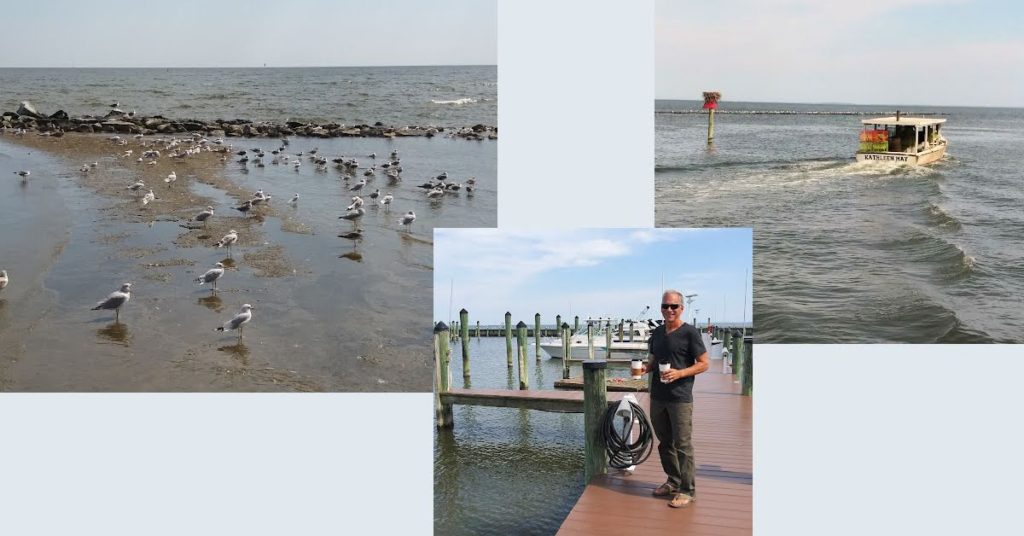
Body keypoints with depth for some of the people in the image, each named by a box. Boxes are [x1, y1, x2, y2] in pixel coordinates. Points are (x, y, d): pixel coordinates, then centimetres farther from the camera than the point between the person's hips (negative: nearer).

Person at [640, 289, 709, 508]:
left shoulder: (689, 332, -8)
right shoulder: (657, 333, 12)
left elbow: (704, 364, -7)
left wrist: (679, 373, -20)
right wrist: (646, 368, 1)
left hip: (680, 398, -7)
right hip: (658, 397, 7)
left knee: (682, 445, -4)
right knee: (665, 443, 15)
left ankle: (687, 490, 4)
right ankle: (673, 482, 29)